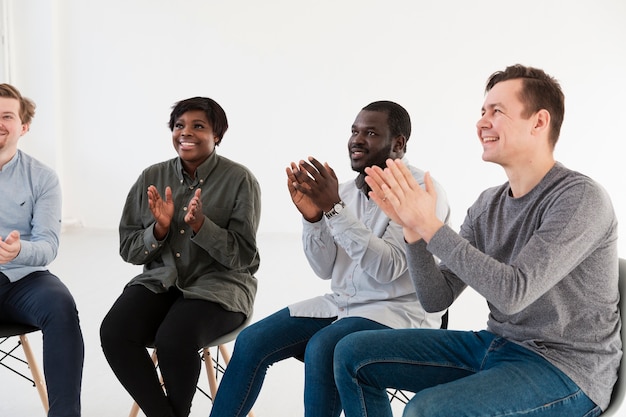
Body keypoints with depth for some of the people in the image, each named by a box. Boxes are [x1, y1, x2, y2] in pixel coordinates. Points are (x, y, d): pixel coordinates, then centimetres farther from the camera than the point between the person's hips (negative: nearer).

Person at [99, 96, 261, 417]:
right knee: (113, 332, -24)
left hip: (218, 286, -4)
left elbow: (243, 257, -8)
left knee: (173, 340, -32)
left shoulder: (239, 180, -5)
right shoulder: (152, 178, 7)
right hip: (160, 281, 4)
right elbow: (128, 249, 8)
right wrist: (159, 229, -12)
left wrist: (200, 225, -23)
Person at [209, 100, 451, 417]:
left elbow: (387, 268, -23)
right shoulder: (347, 191, 5)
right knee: (251, 341, -6)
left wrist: (334, 208, -26)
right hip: (342, 304, 7)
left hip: (399, 312, -6)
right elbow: (326, 269, 7)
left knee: (321, 349, -31)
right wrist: (312, 216, -10)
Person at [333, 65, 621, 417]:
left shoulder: (581, 199, -17)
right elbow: (437, 299, 2)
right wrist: (413, 227, -13)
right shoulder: (488, 205, 5)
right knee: (354, 353, 3)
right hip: (496, 346, 8)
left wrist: (430, 225, -26)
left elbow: (513, 293, -28)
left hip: (565, 370, -7)